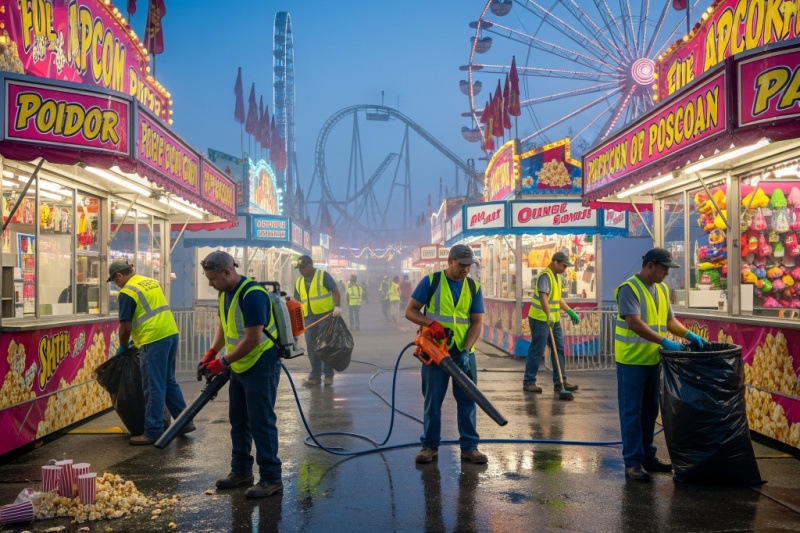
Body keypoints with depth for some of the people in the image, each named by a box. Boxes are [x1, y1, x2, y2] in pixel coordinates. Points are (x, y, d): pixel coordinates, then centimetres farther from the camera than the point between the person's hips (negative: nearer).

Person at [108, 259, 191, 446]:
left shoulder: (127, 292, -8)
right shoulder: (151, 282, 16)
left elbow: (125, 327, -8)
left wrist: (123, 347, 10)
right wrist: (137, 337, 29)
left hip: (154, 341, -8)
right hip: (171, 333, 8)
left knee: (154, 388, -2)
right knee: (169, 382, 18)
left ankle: (153, 432, 4)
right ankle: (185, 421, 22)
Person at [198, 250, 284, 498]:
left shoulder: (252, 294, -24)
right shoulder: (225, 293, 6)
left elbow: (253, 339, -26)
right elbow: (223, 324, 19)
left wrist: (223, 362, -20)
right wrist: (212, 352, 6)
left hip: (261, 366, -10)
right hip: (240, 366, 10)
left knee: (261, 422, -5)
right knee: (238, 421, 15)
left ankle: (271, 478, 3)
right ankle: (241, 472, 27)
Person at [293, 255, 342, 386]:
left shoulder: (323, 275, -3)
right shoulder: (299, 282, 13)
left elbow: (335, 291, -8)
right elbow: (297, 302, 17)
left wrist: (337, 306, -22)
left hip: (326, 316, -5)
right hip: (309, 318, 5)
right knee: (311, 347, 5)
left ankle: (328, 375, 5)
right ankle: (315, 375, 11)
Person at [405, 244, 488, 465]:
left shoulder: (474, 287, 4)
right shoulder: (430, 282, -4)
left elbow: (477, 322, 0)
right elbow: (410, 311, -4)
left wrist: (466, 350, -14)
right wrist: (431, 323, -21)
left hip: (462, 352, 2)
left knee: (467, 399, 3)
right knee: (432, 400, 4)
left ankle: (469, 446, 11)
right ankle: (430, 445, 14)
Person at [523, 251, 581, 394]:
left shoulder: (556, 276, 14)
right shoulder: (545, 276, -17)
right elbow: (543, 296, -30)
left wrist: (570, 311, 18)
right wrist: (548, 315, -40)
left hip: (554, 320, 10)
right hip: (540, 319, -10)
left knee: (559, 349, 10)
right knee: (536, 351, -4)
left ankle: (560, 382, 16)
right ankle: (528, 382, 5)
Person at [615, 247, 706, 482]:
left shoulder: (662, 289, 10)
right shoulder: (629, 288, -16)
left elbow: (669, 320, 15)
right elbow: (635, 323, -25)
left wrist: (689, 335, -2)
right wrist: (664, 342, -29)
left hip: (653, 359, 8)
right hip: (631, 360, -8)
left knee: (650, 411, 15)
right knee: (632, 412, -1)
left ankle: (647, 456, 25)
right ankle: (633, 462, 4)